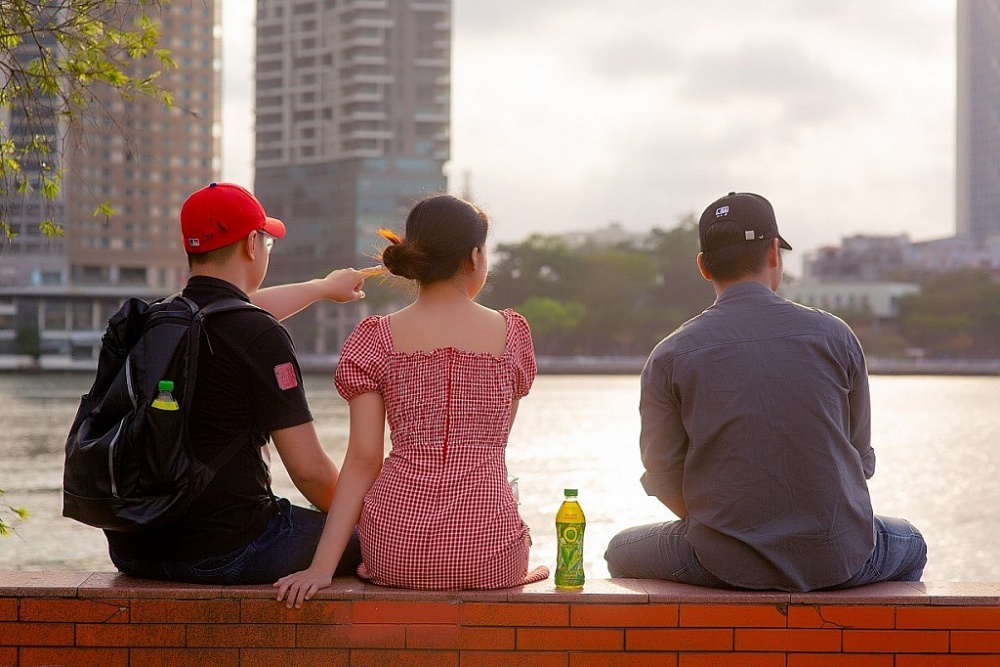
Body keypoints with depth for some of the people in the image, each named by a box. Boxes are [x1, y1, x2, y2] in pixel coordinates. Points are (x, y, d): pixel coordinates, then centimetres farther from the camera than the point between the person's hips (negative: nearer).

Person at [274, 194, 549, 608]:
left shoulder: (375, 339, 2)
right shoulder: (511, 332, 3)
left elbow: (362, 460, -5)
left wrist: (323, 566, -6)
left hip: (396, 553, 1)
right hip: (488, 553, 0)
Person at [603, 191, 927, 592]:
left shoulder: (669, 357, -4)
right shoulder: (835, 336, -1)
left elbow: (664, 479, 1)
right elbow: (859, 459, 7)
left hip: (725, 565, -1)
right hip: (837, 562, 1)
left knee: (622, 552, 27)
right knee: (910, 545, 35)